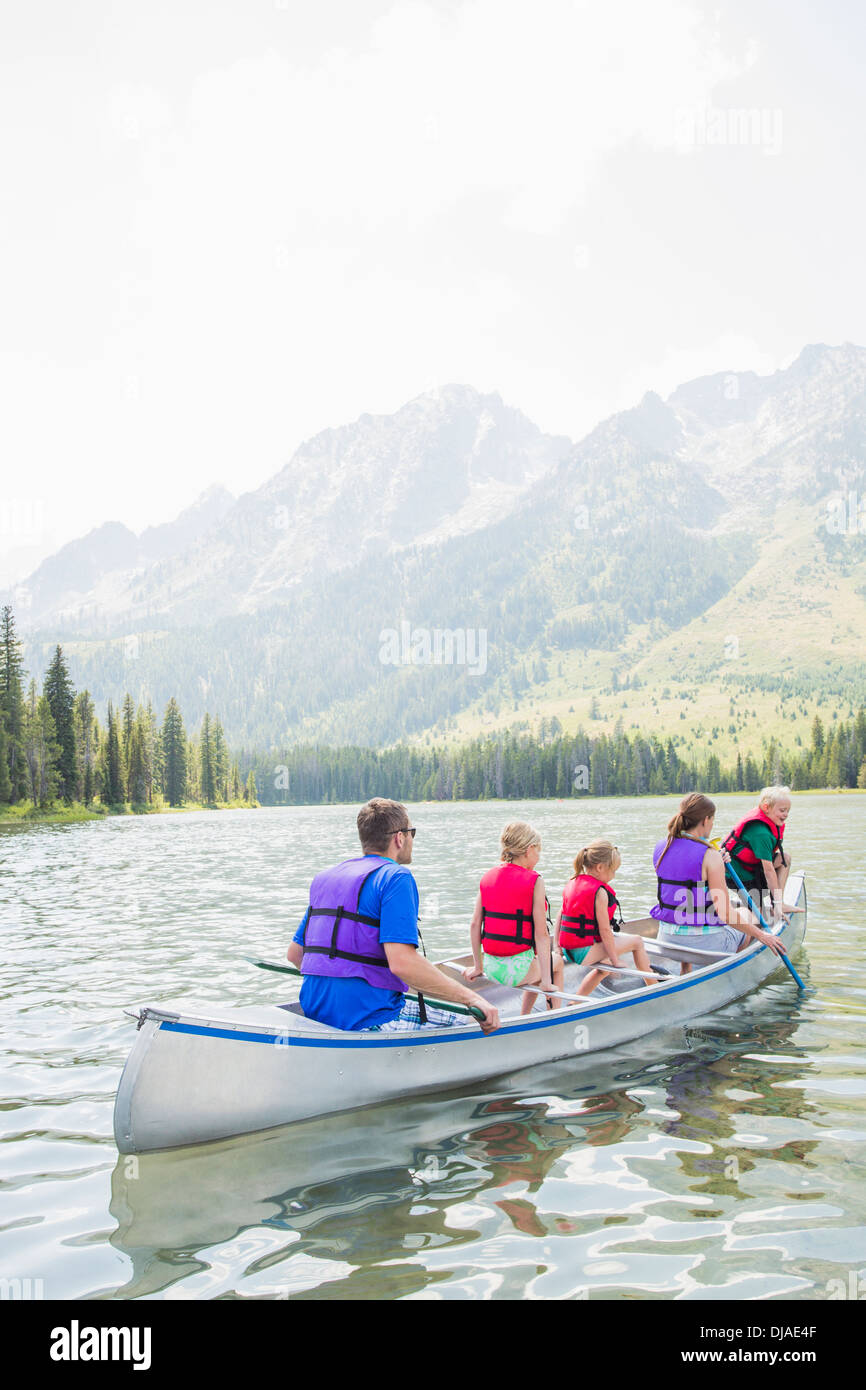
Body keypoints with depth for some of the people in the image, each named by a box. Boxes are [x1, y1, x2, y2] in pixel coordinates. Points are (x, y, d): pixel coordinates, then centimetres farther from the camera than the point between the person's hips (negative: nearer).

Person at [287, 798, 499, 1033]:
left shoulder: (324, 878, 14)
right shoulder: (396, 877, -11)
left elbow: (294, 953, 19)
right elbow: (402, 962, -24)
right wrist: (471, 998, -19)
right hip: (368, 1017, -9)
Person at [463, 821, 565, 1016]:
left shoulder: (488, 877, 4)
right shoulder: (534, 881, -12)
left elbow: (475, 924, 3)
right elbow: (541, 934, -14)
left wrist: (477, 966, 12)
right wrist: (546, 980, -10)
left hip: (491, 967, 6)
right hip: (517, 968, -5)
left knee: (539, 967, 34)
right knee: (556, 961, 28)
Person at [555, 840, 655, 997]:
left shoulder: (572, 883, 9)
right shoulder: (600, 892, -16)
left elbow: (560, 916, 11)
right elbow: (604, 930, -16)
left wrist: (558, 946, 14)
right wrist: (615, 960, -9)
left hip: (568, 950, 9)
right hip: (584, 952, -9)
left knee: (606, 966, 33)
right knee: (637, 942, 3)